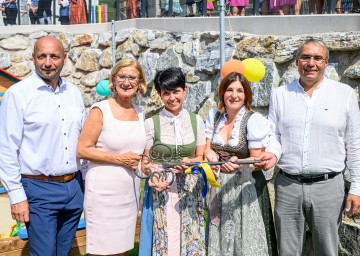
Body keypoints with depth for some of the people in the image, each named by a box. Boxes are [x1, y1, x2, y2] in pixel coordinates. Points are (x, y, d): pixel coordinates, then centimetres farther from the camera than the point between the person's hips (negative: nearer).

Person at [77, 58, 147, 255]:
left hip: (130, 191, 6)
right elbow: (82, 150, -12)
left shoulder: (139, 113, 9)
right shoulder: (100, 110, -9)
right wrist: (119, 159, -17)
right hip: (104, 192, -6)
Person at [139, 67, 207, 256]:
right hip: (161, 192, -2)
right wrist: (155, 176, -20)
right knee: (163, 240, 0)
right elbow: (145, 161, 0)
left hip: (190, 192, 2)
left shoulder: (196, 121, 4)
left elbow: (201, 157, 7)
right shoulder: (151, 123, -3)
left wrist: (189, 163, -14)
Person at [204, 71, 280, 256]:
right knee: (219, 238, 11)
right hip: (219, 186, 5)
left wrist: (238, 164, -29)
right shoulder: (214, 116, 3)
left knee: (245, 240, 1)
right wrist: (210, 154, -18)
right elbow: (207, 148, 5)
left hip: (245, 189, -4)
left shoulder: (254, 120, -12)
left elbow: (257, 160, -10)